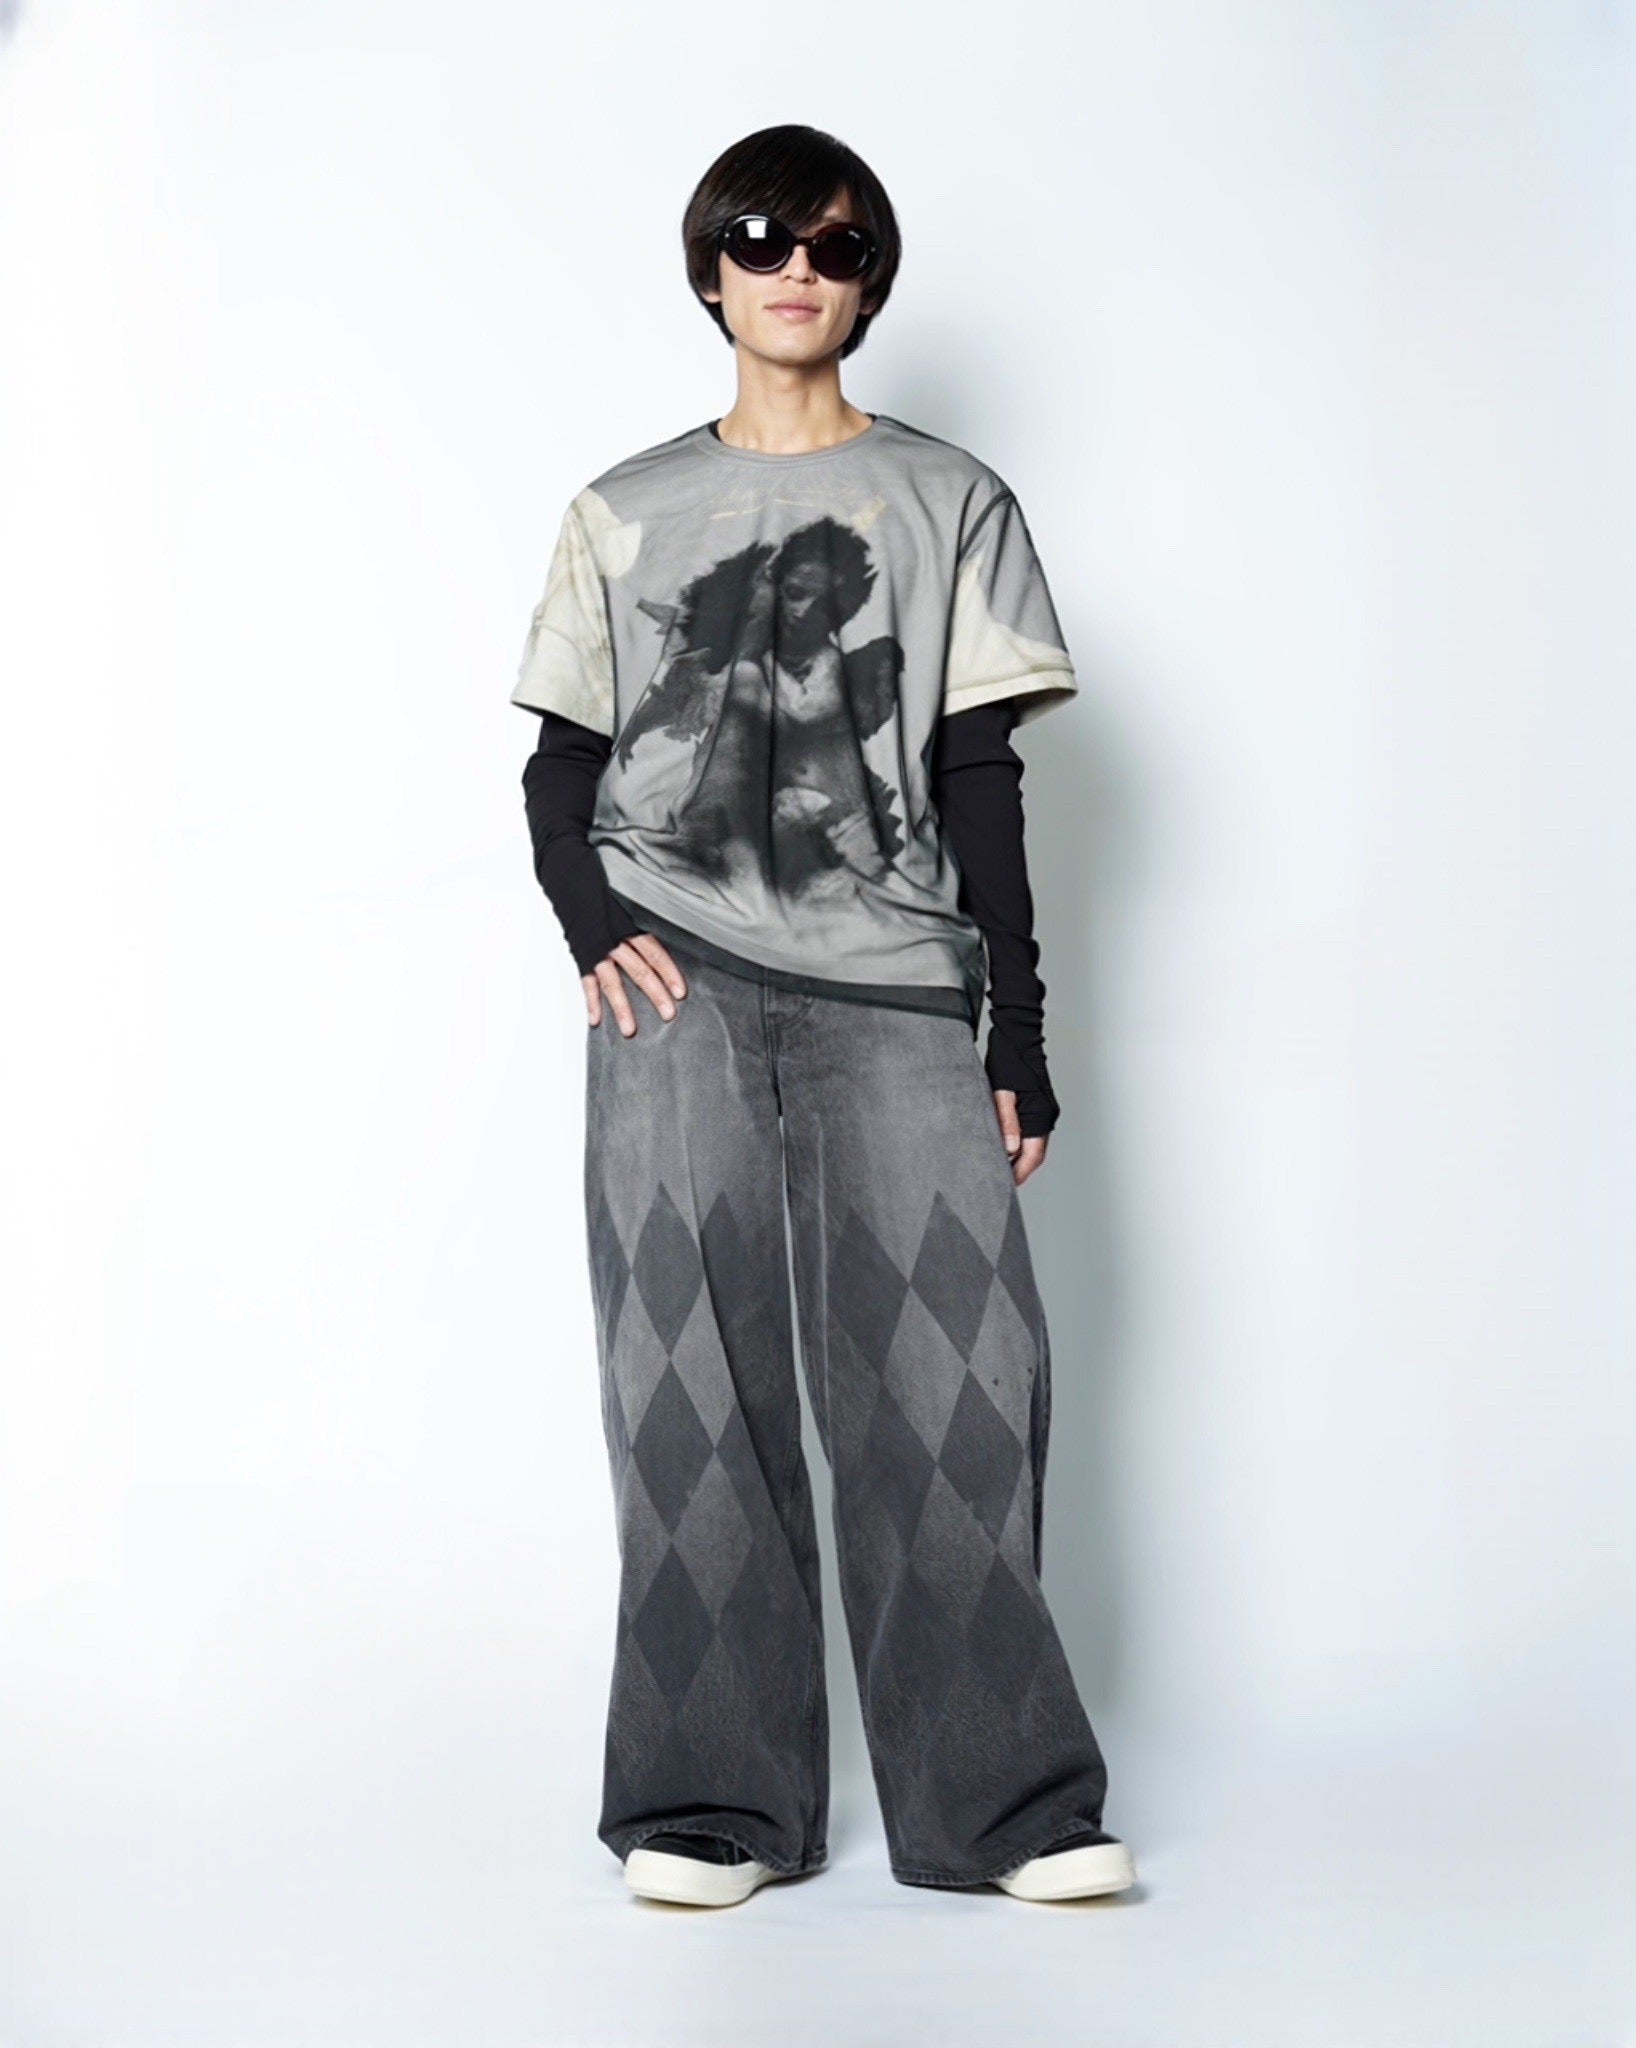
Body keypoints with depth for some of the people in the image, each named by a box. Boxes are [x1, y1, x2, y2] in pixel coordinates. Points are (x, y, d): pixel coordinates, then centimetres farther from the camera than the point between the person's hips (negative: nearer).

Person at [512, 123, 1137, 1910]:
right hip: (680, 978, 1)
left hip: (892, 984, 0)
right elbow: (560, 768, 14)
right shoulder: (624, 514, 16)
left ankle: (996, 1799, 0)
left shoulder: (951, 502, 14)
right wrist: (593, 928, -6)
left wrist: (1020, 1031, 4)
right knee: (692, 1380, -5)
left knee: (949, 1368, -8)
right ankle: (712, 1803, 2)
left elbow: (982, 788, 10)